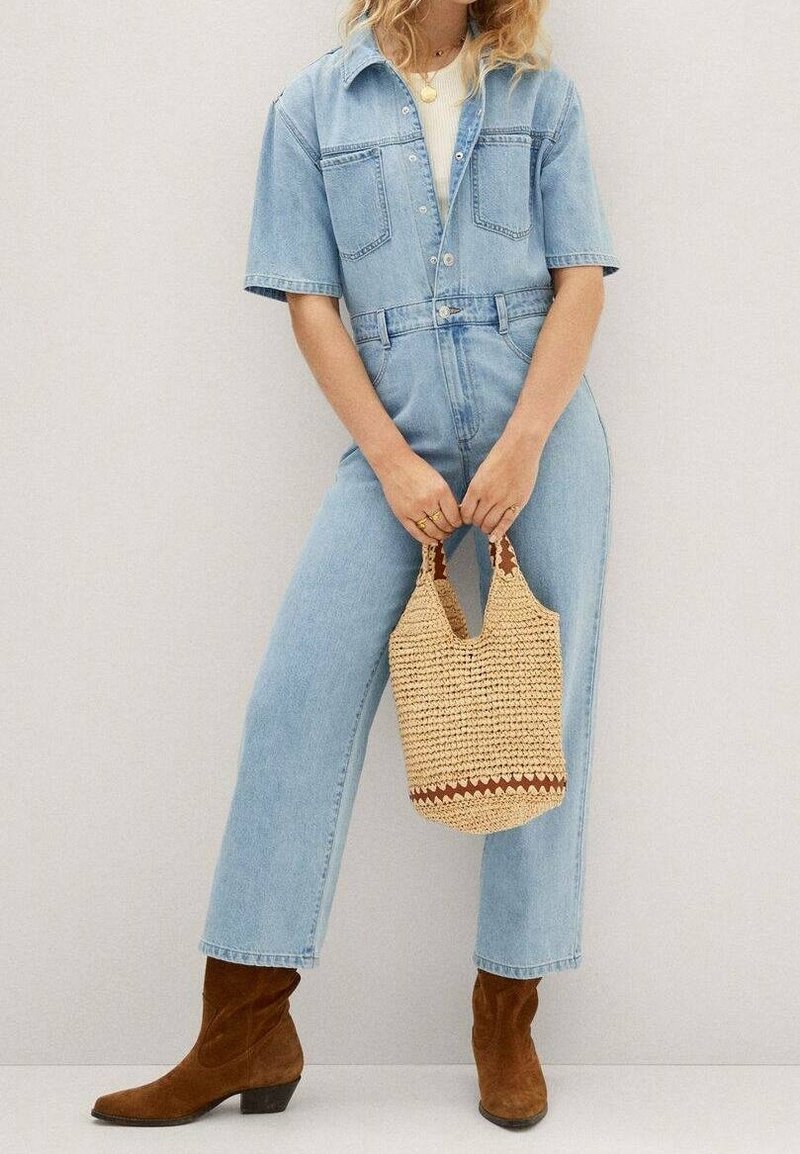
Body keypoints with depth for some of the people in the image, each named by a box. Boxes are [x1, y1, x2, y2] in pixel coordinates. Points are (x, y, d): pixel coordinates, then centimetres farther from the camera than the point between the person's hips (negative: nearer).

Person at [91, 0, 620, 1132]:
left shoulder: (542, 95, 8)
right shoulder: (313, 104, 7)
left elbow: (581, 281, 2)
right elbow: (309, 299, 1)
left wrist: (524, 443, -12)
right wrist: (392, 461, -8)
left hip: (542, 421, 1)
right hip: (399, 435, 0)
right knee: (297, 700, -7)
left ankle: (507, 1020, 14)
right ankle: (245, 1034, 1)